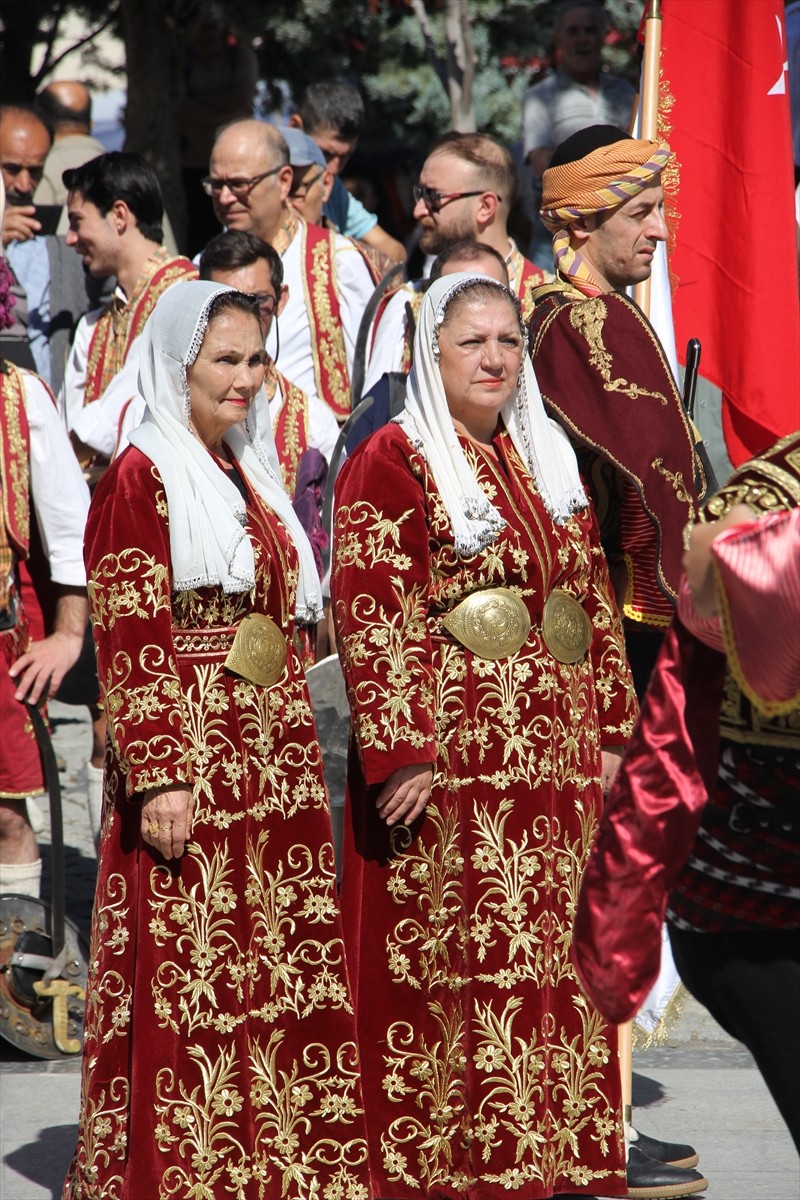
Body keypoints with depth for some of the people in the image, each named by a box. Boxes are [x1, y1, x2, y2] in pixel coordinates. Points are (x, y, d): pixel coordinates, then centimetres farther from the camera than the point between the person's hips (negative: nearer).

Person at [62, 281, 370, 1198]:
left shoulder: (248, 474, 16)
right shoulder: (142, 477, -7)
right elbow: (130, 640, -13)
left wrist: (294, 756, 16)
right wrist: (158, 775, -19)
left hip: (273, 760, 8)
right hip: (190, 754, -8)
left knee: (283, 973, 7)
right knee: (188, 972, -5)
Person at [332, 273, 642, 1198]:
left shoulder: (550, 460, 15)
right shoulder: (392, 462, -5)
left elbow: (593, 598, 18)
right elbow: (372, 614, -12)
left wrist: (610, 725, 11)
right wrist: (400, 752, -19)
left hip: (555, 756, 6)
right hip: (453, 752, -6)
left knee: (552, 949, 8)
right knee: (454, 950, -6)